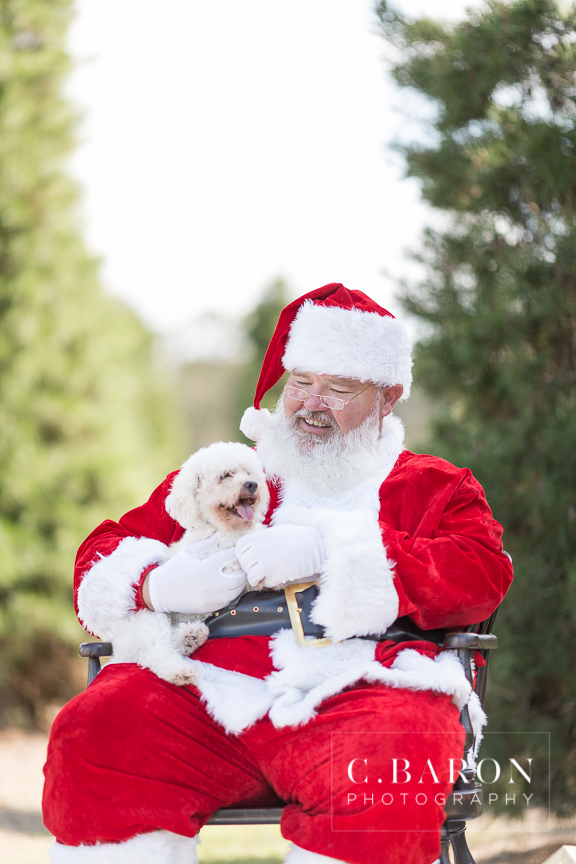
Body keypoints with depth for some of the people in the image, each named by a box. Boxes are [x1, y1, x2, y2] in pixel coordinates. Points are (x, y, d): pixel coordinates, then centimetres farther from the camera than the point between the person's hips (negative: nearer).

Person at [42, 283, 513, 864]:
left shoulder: (433, 487, 24)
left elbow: (483, 577, 2)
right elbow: (102, 556, 25)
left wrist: (330, 551, -7)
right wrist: (156, 587, -1)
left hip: (358, 690, -2)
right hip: (212, 692, 2)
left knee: (390, 766, -39)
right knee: (91, 734, -29)